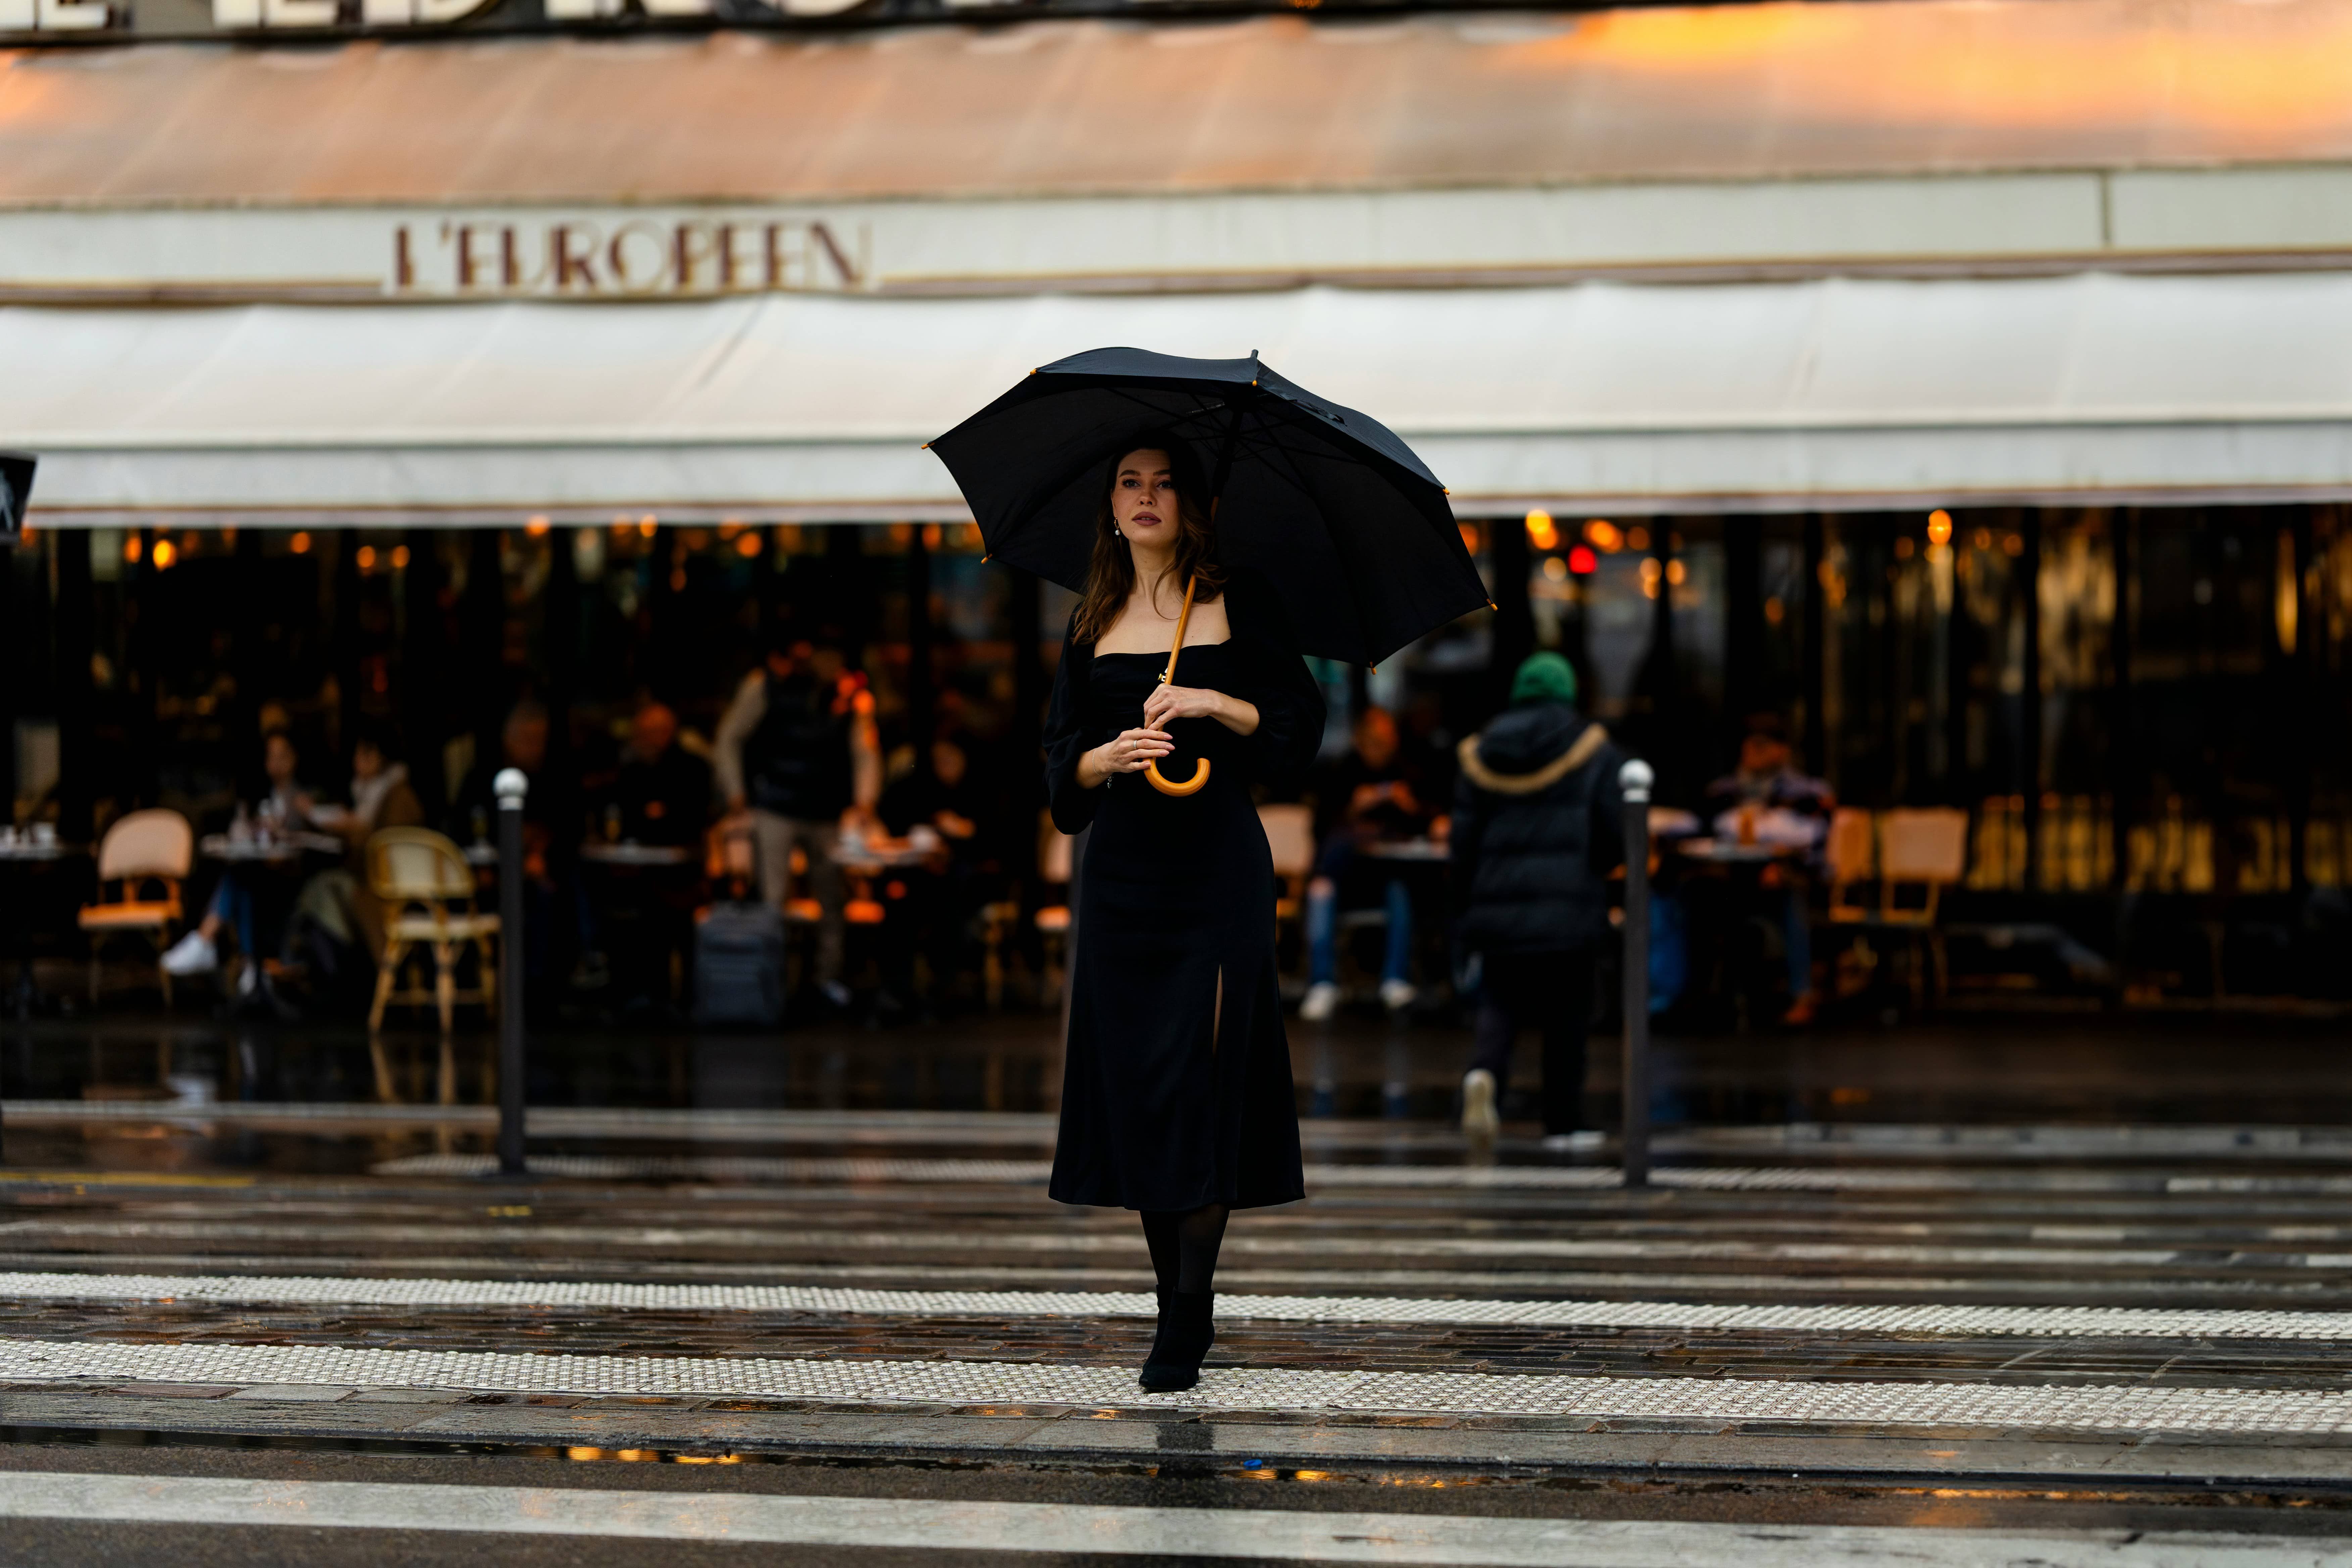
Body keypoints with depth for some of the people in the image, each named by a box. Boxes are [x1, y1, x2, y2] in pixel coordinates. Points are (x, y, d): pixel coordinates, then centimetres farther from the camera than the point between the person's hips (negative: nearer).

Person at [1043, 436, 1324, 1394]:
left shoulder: (1240, 604, 4)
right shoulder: (1094, 624, 13)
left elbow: (1299, 725, 1)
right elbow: (1063, 757, 12)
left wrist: (1210, 704, -13)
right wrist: (1110, 756, -9)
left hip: (1220, 866, -4)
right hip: (1123, 872, 4)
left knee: (1203, 1073, -10)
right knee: (1132, 1081, 1)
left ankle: (1188, 1316, -8)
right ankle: (1175, 1296, 10)